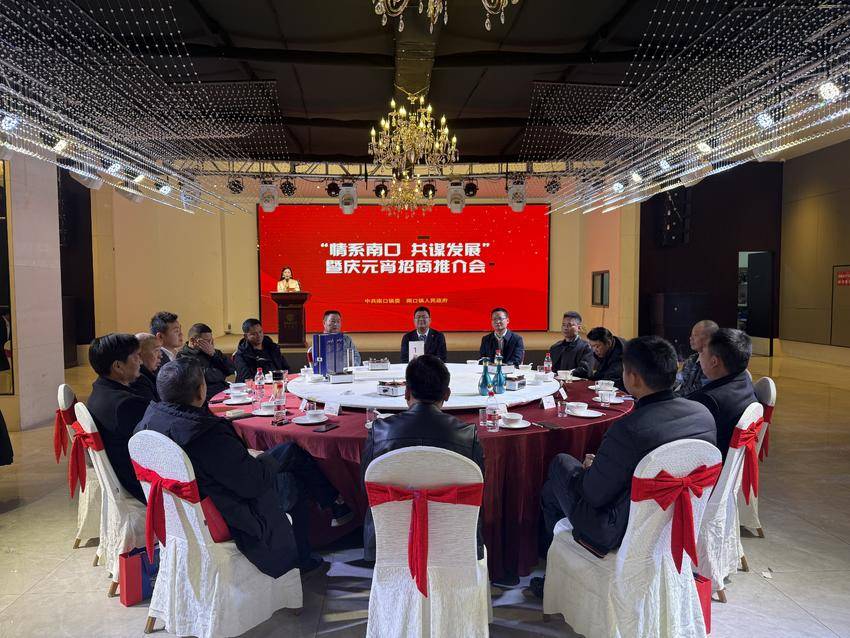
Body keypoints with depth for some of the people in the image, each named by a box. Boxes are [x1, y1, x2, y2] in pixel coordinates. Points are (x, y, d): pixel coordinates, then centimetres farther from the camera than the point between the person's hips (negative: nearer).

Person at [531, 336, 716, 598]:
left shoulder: (629, 429, -33)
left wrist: (589, 468, 2)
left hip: (624, 535, -7)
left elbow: (595, 496, -21)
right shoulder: (704, 414, -10)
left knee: (561, 464, 15)